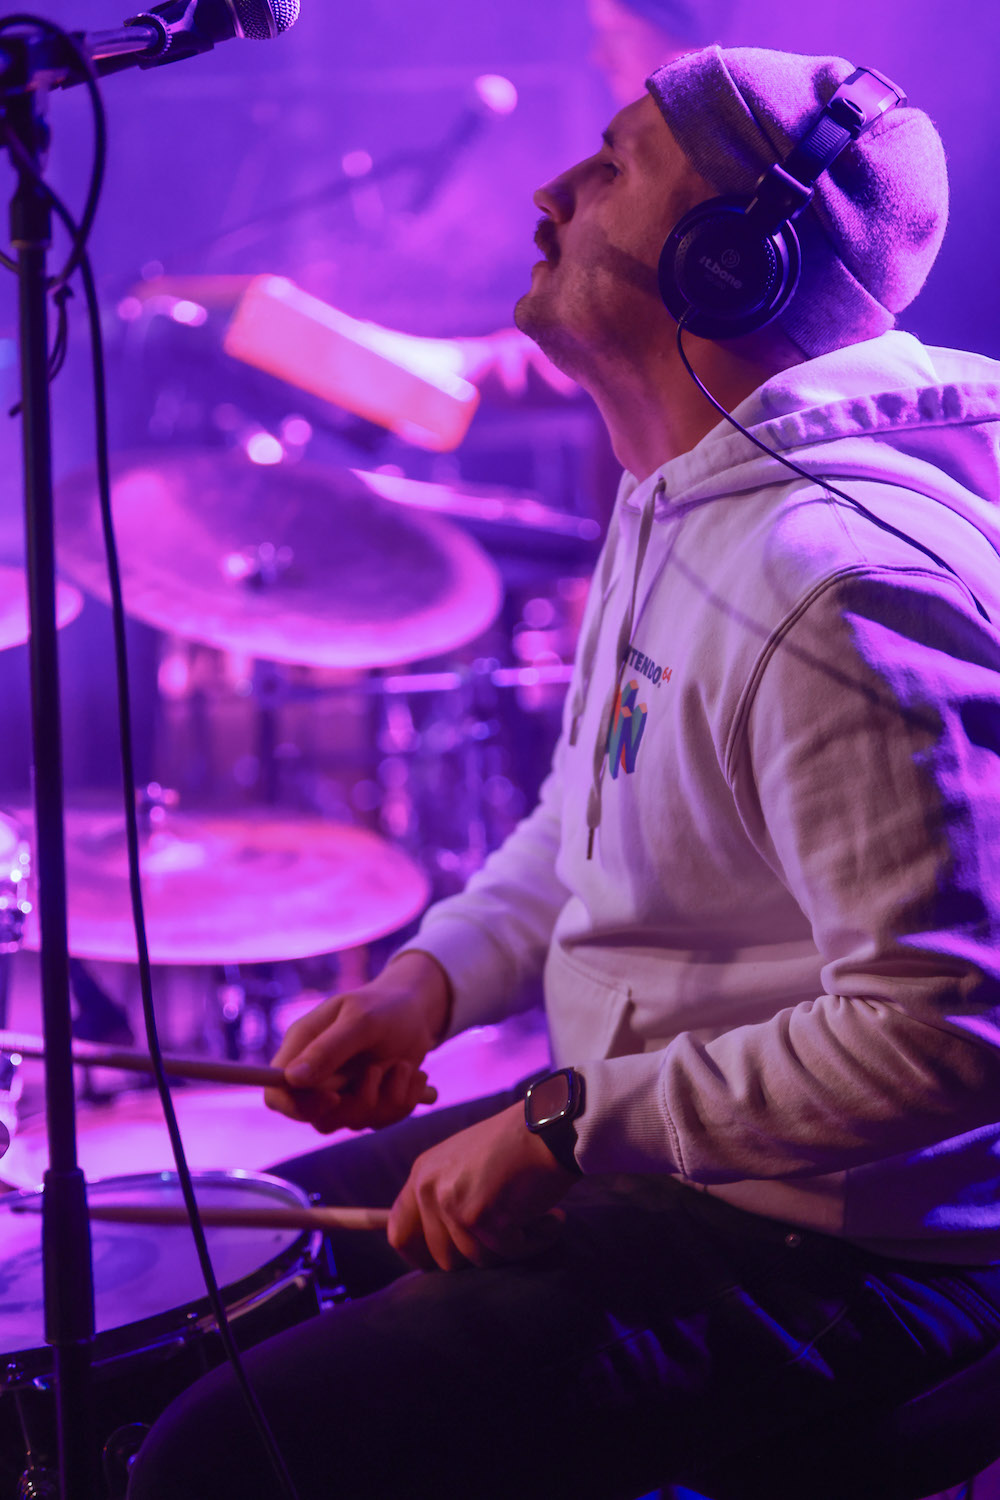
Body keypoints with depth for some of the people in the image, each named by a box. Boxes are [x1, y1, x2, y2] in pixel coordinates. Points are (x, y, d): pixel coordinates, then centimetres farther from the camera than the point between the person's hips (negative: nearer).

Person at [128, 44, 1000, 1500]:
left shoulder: (840, 583, -28)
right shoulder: (681, 492, 7)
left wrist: (573, 1124, -23)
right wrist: (437, 974, 3)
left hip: (841, 1250, -10)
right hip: (653, 1143, 10)